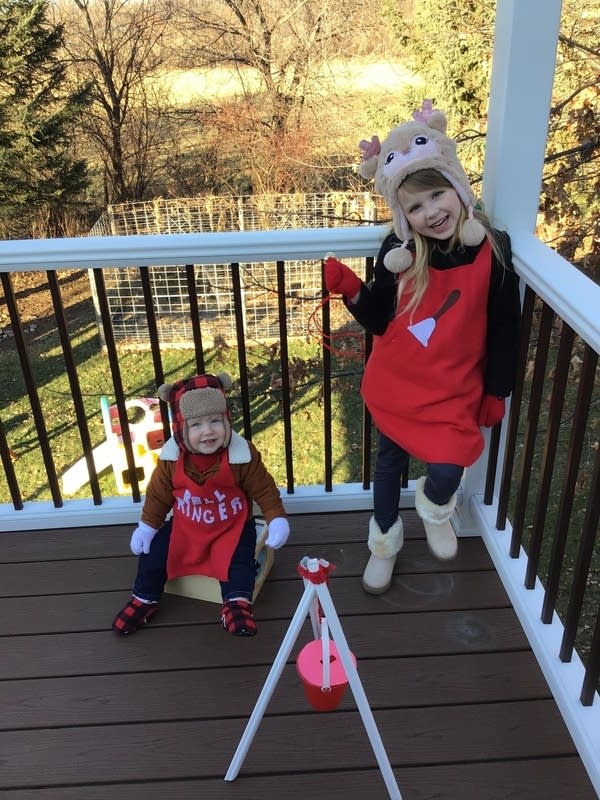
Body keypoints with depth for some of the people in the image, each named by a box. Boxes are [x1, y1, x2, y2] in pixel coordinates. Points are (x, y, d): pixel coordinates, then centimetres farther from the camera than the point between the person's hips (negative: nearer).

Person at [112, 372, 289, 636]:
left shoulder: (243, 455, -23)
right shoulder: (171, 458, -16)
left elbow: (263, 489, -12)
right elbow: (158, 494, -1)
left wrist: (277, 520, -21)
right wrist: (147, 525, -2)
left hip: (231, 527, -2)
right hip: (184, 527, 3)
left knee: (237, 559, -26)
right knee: (153, 552, -2)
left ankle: (237, 605, -12)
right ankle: (144, 600, 20)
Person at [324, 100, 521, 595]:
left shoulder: (493, 251, -15)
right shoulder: (398, 253, -12)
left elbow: (504, 328, -6)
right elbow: (379, 320, -6)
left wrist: (496, 392, 0)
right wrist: (351, 290, -24)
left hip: (453, 389, -2)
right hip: (394, 383, 2)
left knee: (446, 472, -7)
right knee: (389, 460, 18)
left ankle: (435, 512, 34)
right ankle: (384, 543, 43)